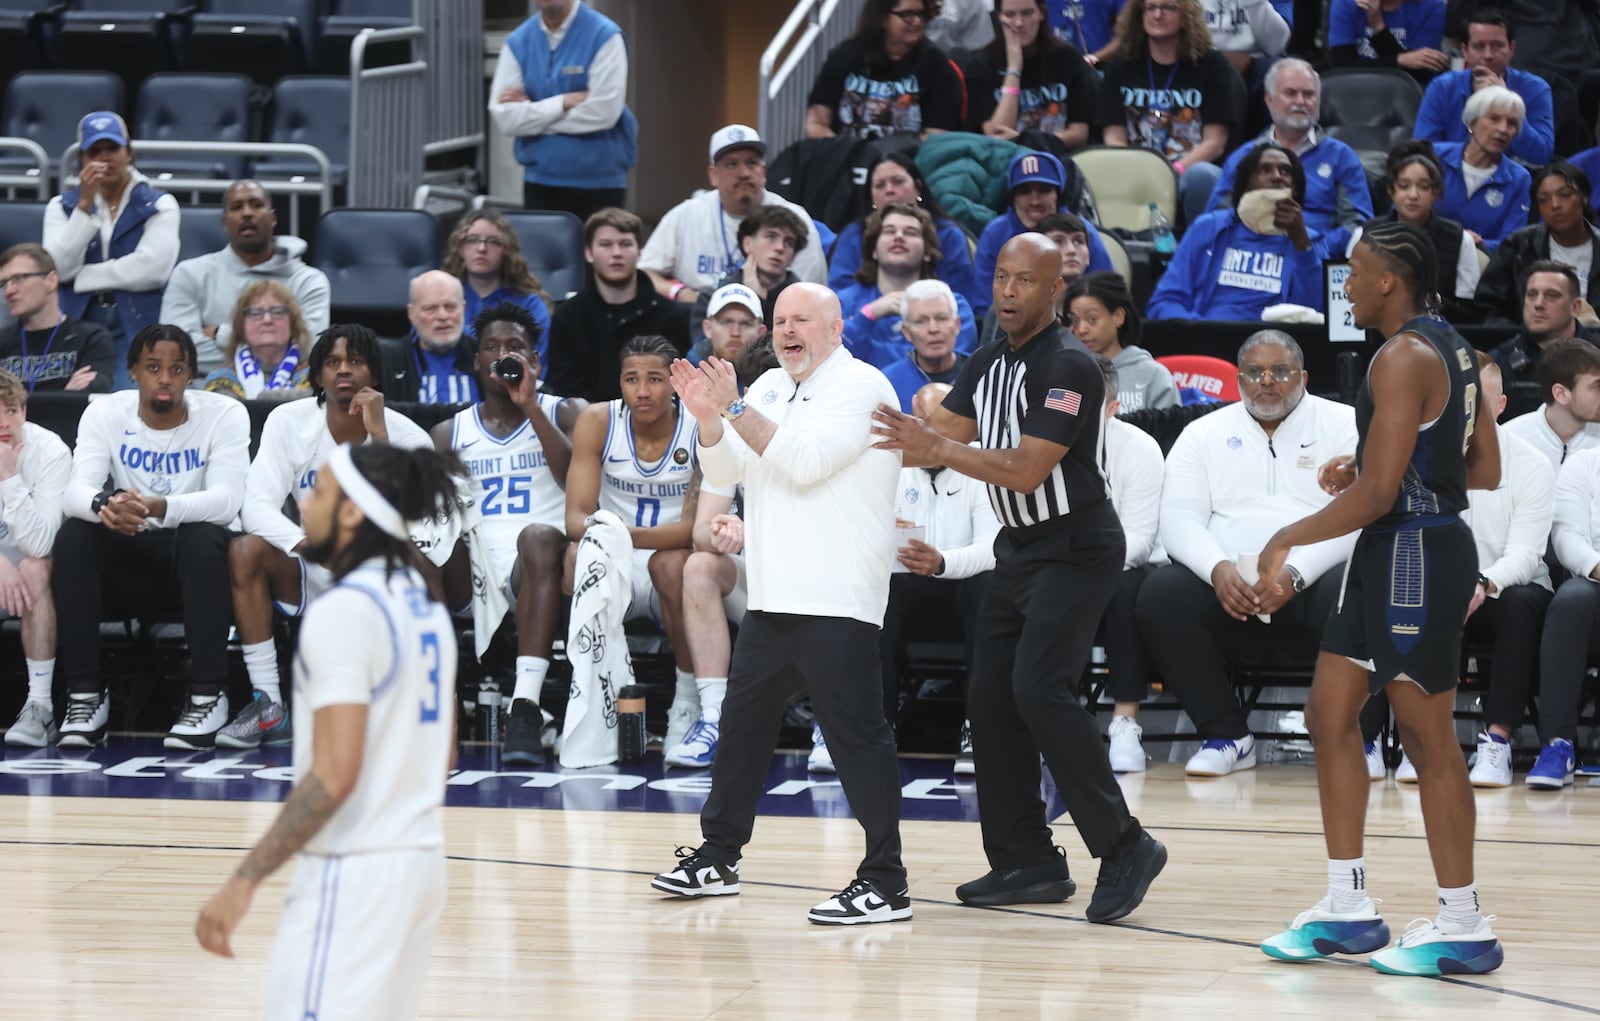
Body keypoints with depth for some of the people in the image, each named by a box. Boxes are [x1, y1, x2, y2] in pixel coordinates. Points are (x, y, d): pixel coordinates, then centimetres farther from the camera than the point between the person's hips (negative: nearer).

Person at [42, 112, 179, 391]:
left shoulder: (159, 206, 6)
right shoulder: (62, 207, 14)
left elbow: (153, 268, -11)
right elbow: (59, 267, -3)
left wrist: (81, 277, -4)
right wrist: (85, 204, -10)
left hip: (138, 328, -2)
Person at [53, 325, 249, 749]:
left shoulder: (225, 415, -11)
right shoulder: (104, 414, -5)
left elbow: (227, 499, -25)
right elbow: (76, 491, -18)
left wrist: (159, 508, -45)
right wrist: (103, 504, -45)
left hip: (197, 562, -2)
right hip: (130, 560, 2)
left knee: (204, 535, -35)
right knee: (73, 534, -26)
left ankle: (208, 697, -29)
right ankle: (84, 694, -21)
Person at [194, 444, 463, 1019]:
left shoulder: (343, 612, -16)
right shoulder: (425, 605, 12)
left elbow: (334, 774, -22)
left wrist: (245, 881, -23)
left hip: (353, 872, -10)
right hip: (422, 858, 10)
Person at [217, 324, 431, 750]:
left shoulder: (406, 436, -8)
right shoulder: (290, 422, -3)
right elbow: (257, 504, -14)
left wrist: (378, 436, -28)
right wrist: (302, 541, -34)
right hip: (313, 579, 2)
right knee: (246, 550, -26)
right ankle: (268, 706, -24)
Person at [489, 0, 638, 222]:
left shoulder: (605, 36, -6)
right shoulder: (517, 43, 5)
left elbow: (602, 113, -15)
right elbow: (506, 119, -4)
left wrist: (532, 112, -8)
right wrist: (564, 102, -13)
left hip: (600, 183, -3)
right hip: (540, 184, 3)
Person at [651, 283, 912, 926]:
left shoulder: (861, 386, -6)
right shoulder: (769, 389, 17)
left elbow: (805, 460, -18)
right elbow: (724, 472, 11)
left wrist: (736, 409, -18)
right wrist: (708, 416, -7)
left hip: (835, 604, -8)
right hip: (772, 600, 8)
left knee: (857, 735, -10)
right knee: (741, 724, 14)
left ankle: (885, 883, -9)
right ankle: (718, 856, 26)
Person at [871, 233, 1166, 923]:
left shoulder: (1068, 366, -17)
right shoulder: (989, 363, 10)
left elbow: (1026, 470, -23)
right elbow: (942, 437, 15)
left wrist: (937, 448, -28)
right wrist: (897, 442, -2)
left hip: (1075, 550, -9)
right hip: (1019, 550, 9)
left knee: (1040, 690, -20)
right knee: (989, 699, 4)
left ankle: (1124, 845, -14)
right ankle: (1028, 863, 11)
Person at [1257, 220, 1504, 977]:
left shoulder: (1404, 359, -18)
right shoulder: (1450, 350, 12)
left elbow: (1376, 494, -23)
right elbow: (1484, 469, 17)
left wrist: (1287, 540, -13)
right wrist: (1371, 464, 17)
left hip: (1414, 554, -10)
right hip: (1390, 558, 10)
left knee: (1427, 738, -4)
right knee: (1329, 715, 12)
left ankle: (1463, 928, 3)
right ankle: (1348, 910, 16)